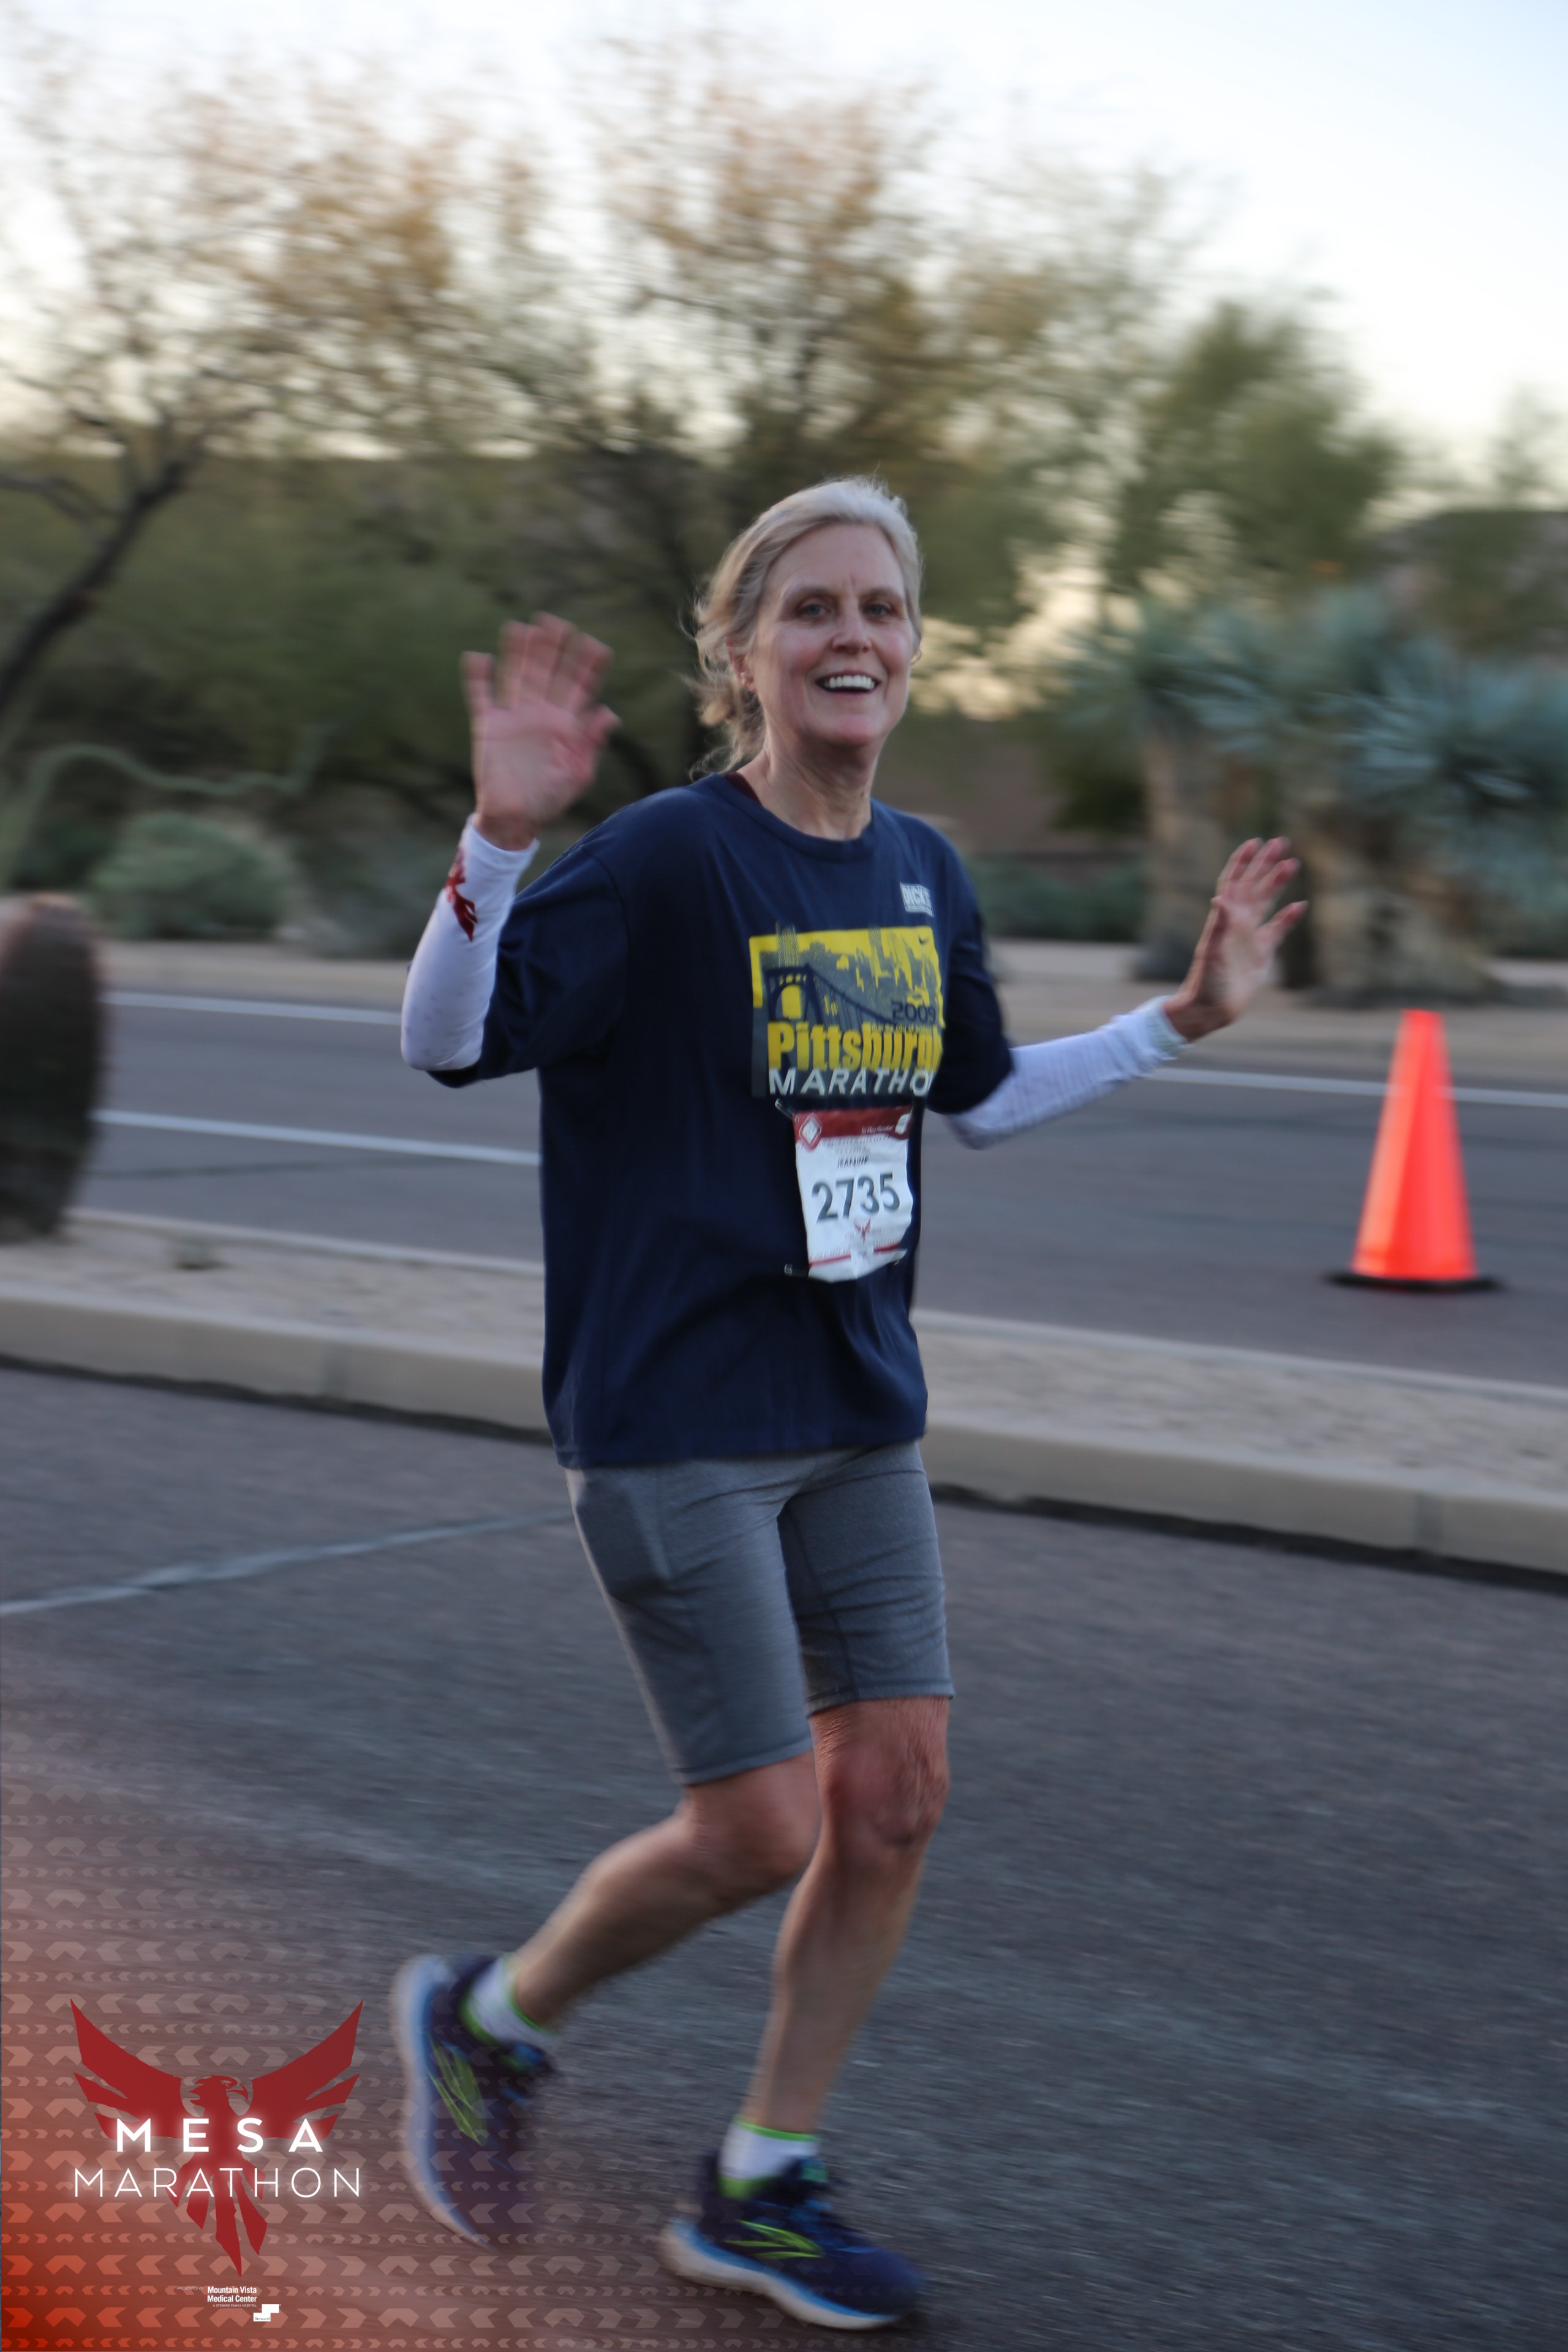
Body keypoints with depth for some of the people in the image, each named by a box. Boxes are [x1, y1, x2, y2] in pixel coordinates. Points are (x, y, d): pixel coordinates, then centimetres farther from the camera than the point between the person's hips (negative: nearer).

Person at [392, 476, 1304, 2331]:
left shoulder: (921, 875, 6)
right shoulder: (669, 857, -14)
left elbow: (982, 1096, 22)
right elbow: (448, 1042, -18)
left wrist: (1185, 1018, 17)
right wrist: (502, 836, -34)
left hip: (859, 1414, 7)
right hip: (673, 1425, -7)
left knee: (895, 1797, 6)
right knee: (762, 1831, -4)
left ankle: (757, 2192, 23)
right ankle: (489, 2018, 24)